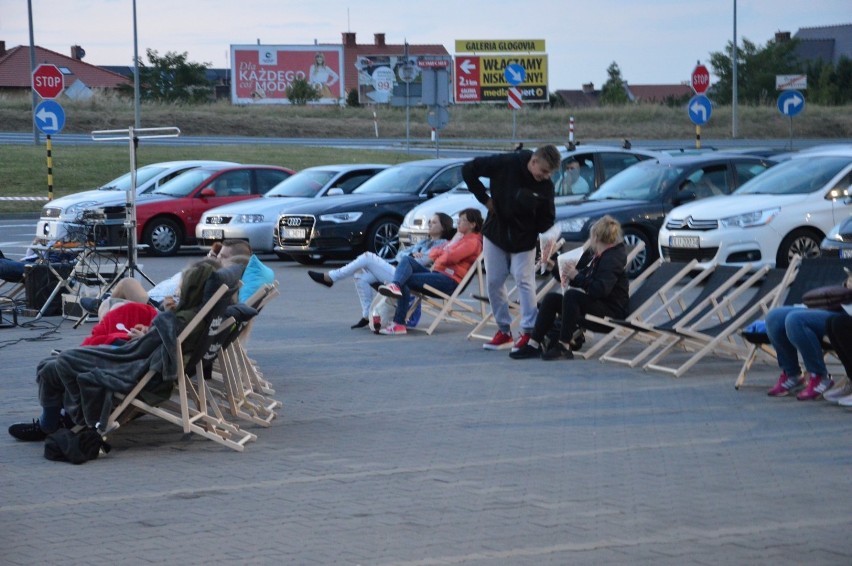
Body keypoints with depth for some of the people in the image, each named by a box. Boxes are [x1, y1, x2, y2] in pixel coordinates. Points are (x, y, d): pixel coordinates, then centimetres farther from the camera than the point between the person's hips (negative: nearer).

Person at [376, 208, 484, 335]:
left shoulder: (473, 241, -3)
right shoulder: (460, 237, 30)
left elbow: (451, 257, -18)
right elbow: (433, 252, 27)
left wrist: (440, 254, 5)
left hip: (450, 280, -9)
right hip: (437, 272, 9)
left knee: (405, 279, -18)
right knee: (407, 260, -13)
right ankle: (395, 285, -35)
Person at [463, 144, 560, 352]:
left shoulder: (546, 186, -12)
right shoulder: (505, 164, -18)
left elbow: (547, 220, -3)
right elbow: (469, 170, -10)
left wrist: (535, 230, -21)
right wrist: (484, 198, -11)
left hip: (524, 240, -1)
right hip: (495, 233, 1)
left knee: (524, 281, -13)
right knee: (494, 282, 4)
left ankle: (529, 331, -10)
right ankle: (504, 330, 15)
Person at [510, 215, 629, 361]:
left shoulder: (612, 258, -18)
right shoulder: (593, 254, 10)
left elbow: (600, 289, -32)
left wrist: (577, 276, -22)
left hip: (611, 308, -10)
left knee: (572, 295, -32)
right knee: (551, 298, 0)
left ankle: (564, 346, -28)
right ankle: (533, 344, -6)